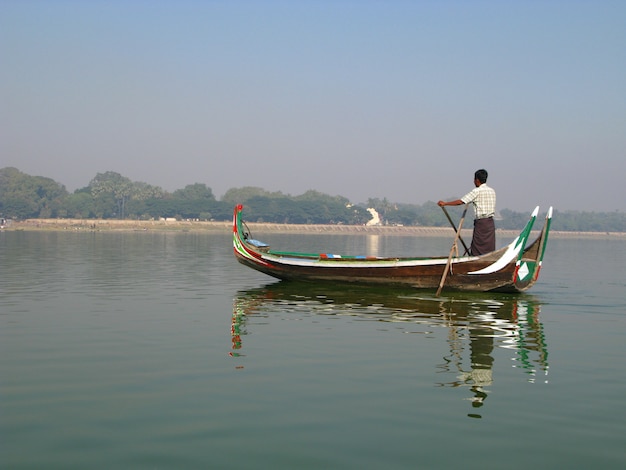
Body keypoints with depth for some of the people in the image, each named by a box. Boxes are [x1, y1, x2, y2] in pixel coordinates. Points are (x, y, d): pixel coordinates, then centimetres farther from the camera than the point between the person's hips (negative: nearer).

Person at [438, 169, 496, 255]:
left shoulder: (476, 191, -8)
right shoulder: (492, 191, 12)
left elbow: (460, 202, -9)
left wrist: (445, 203, -1)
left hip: (480, 223, -6)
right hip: (491, 223, 6)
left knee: (476, 251, -2)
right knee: (490, 249, 6)